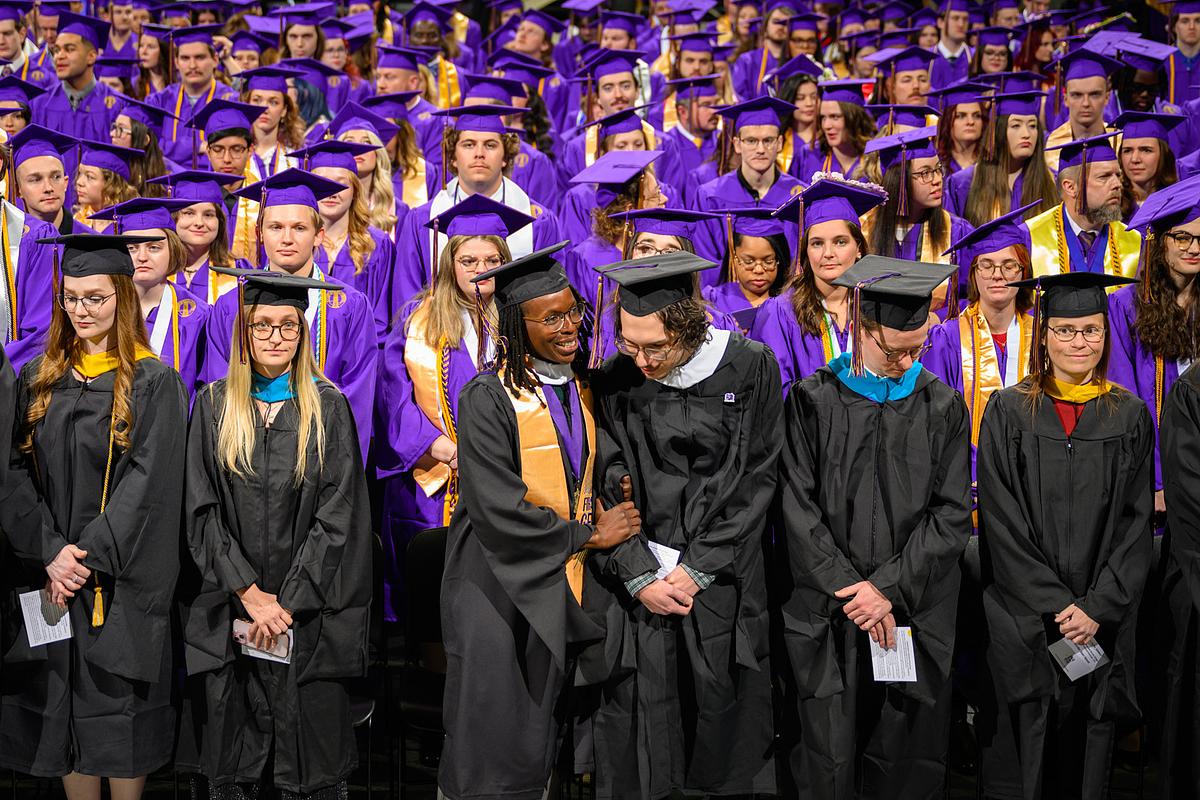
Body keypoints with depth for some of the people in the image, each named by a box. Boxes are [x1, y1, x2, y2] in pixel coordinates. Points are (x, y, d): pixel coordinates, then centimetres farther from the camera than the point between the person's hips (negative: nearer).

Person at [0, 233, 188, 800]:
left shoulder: (153, 383, -4)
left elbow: (148, 483, -11)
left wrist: (89, 557, -17)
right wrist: (49, 553, -12)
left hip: (123, 579, -4)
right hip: (50, 577, 4)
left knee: (118, 707, 2)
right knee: (62, 706, 8)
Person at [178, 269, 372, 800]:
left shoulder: (327, 407, 1)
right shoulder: (214, 406, 5)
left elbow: (338, 515, -5)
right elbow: (201, 511, 0)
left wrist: (287, 602, -10)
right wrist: (249, 593, -9)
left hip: (308, 613, -1)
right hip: (224, 612, 1)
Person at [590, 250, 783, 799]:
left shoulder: (750, 368, -6)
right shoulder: (614, 380, -3)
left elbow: (756, 479, -5)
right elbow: (605, 487, -2)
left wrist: (697, 568, -10)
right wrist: (639, 576, -11)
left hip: (723, 576, -1)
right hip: (639, 576, 1)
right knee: (636, 731, 2)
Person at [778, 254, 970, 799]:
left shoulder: (942, 408, 4)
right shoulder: (813, 401, 0)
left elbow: (951, 514, 0)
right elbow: (799, 510, -3)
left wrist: (890, 587, -11)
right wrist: (851, 588, -11)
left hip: (915, 611, 1)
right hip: (827, 614, -1)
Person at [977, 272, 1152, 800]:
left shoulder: (1130, 417, 5)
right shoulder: (1008, 412, -1)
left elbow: (1135, 524, 1)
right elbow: (1003, 524, -5)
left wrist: (1098, 609, -10)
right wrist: (1056, 605, -12)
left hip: (1104, 623, 2)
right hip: (1025, 620, -1)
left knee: (1091, 749, 6)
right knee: (1033, 751, 2)